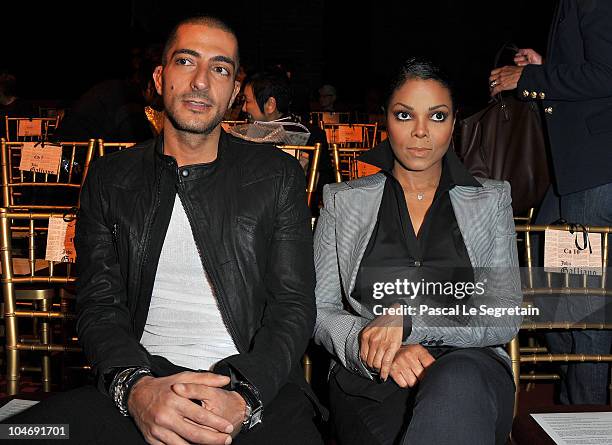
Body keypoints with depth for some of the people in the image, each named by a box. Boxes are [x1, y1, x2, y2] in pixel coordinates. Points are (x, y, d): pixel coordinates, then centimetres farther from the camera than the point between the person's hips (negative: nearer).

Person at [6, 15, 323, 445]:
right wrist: (135, 386, -16)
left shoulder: (278, 175, 7)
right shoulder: (110, 178, 11)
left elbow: (293, 305, 2)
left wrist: (242, 397, -17)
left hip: (257, 384, -2)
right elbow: (100, 304, 5)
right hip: (142, 379, 2)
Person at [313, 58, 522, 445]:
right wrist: (372, 345, -15)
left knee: (458, 378, -37)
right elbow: (320, 310, 7)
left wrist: (407, 318, -13)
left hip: (471, 373, 1)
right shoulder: (344, 201, 13)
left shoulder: (491, 200, 13)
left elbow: (506, 319, 3)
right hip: (368, 381, 0)